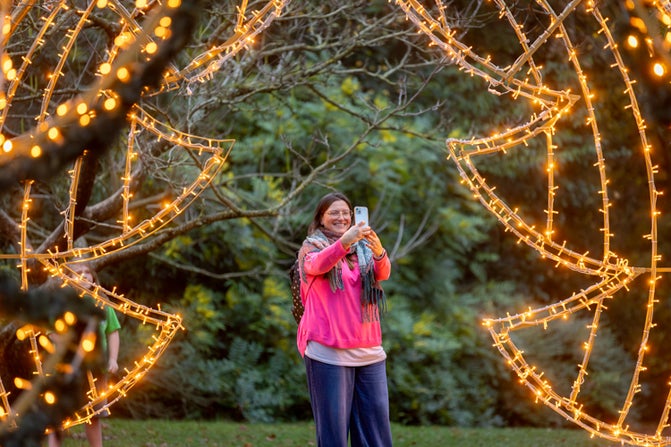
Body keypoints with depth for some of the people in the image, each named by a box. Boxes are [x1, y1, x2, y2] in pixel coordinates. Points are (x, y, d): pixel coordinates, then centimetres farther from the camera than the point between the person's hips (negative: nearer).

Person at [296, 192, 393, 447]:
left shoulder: (362, 248, 12)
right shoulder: (312, 246, 2)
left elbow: (383, 273, -6)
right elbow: (317, 264, -21)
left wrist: (379, 252, -30)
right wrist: (344, 241, -40)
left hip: (369, 349, 4)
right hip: (329, 350, -4)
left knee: (376, 425, 4)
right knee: (333, 424, -5)